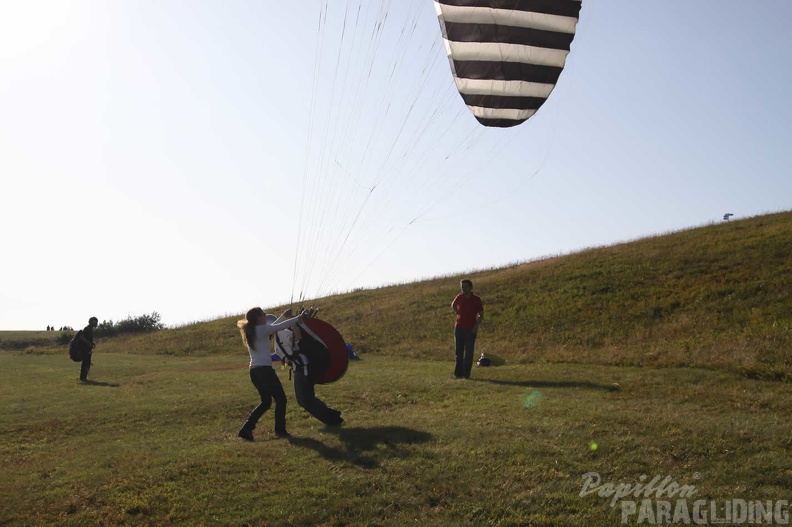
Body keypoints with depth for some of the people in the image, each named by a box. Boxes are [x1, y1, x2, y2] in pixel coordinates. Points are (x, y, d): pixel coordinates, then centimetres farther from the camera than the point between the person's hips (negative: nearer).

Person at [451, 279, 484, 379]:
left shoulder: (477, 299, -5)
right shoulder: (459, 297, 1)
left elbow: (481, 315, 0)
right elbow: (453, 305, 23)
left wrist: (476, 326, -13)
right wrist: (459, 314, 9)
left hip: (471, 329, -2)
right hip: (459, 328, 2)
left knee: (469, 352, -3)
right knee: (459, 352, 6)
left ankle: (466, 374, 3)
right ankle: (458, 373, 12)